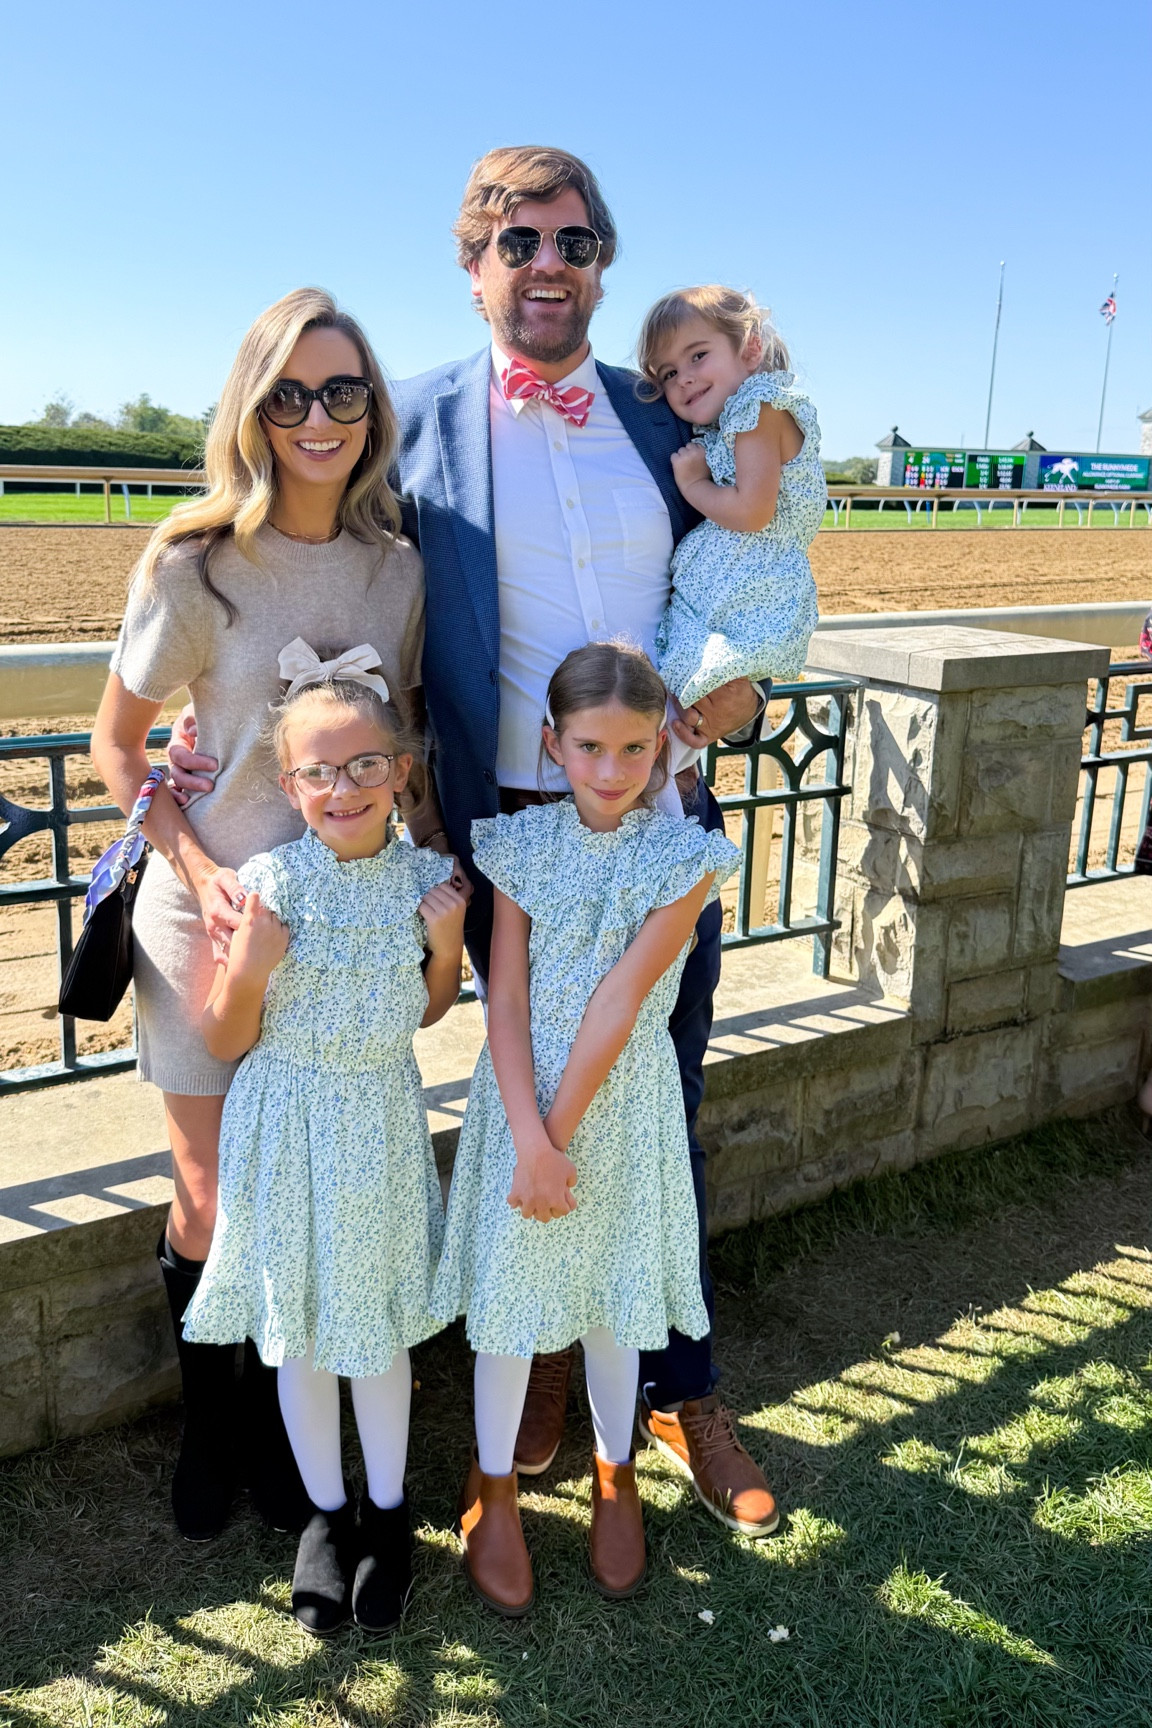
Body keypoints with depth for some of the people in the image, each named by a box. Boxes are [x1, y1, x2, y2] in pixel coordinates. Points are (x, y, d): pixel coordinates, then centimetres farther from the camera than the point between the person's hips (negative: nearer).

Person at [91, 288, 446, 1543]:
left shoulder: (397, 568, -1)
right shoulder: (197, 564, -11)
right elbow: (115, 746, -5)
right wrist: (202, 871, -17)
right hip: (207, 918, -3)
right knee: (212, 1205, 8)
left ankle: (273, 1422, 37)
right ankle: (205, 1424, 36)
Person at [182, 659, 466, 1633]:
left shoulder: (426, 879, -9)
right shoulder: (265, 884, -15)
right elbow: (226, 1044, -8)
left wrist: (448, 947, -11)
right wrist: (247, 970, -26)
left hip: (382, 1128, 1)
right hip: (285, 1129, -1)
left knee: (379, 1324, 15)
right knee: (299, 1332, 15)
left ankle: (387, 1511, 38)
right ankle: (326, 1512, 38)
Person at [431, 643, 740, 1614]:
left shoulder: (683, 858, -12)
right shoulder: (523, 845, -7)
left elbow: (620, 1004, -16)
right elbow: (505, 1001, -11)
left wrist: (561, 1131, -16)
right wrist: (530, 1141, -17)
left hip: (621, 1104, 0)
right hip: (522, 1097, 1)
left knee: (612, 1290, 15)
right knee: (509, 1286, 10)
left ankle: (616, 1473, 41)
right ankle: (494, 1483, 34)